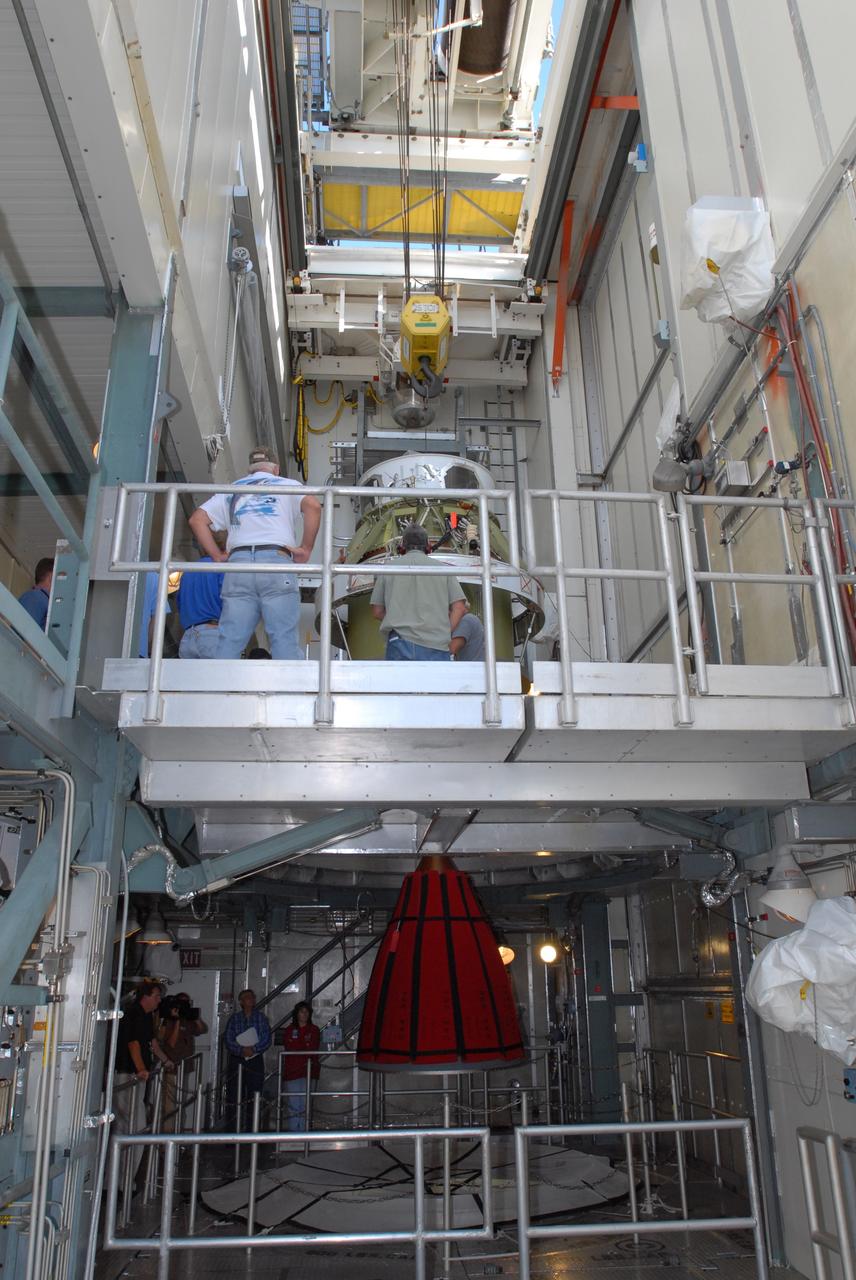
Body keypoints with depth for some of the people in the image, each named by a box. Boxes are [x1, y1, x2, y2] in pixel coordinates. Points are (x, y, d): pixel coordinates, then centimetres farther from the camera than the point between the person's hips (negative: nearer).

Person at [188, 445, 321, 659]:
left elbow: (197, 519, 16)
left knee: (229, 641, -1)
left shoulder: (231, 490, 26)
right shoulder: (287, 485, 18)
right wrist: (306, 549, 2)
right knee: (284, 640, -7)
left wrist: (217, 556, 14)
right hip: (276, 560, -2)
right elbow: (313, 506, -2)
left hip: (238, 562, 3)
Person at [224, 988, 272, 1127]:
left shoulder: (261, 1018, 7)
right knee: (236, 1094, -4)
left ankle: (250, 1126, 3)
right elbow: (229, 1040, -1)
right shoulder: (234, 1018, 6)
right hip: (237, 1060, 0)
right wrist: (241, 1050, -17)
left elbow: (267, 1039, 0)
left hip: (256, 1060, 0)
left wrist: (254, 1049, -16)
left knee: (254, 1094, -2)